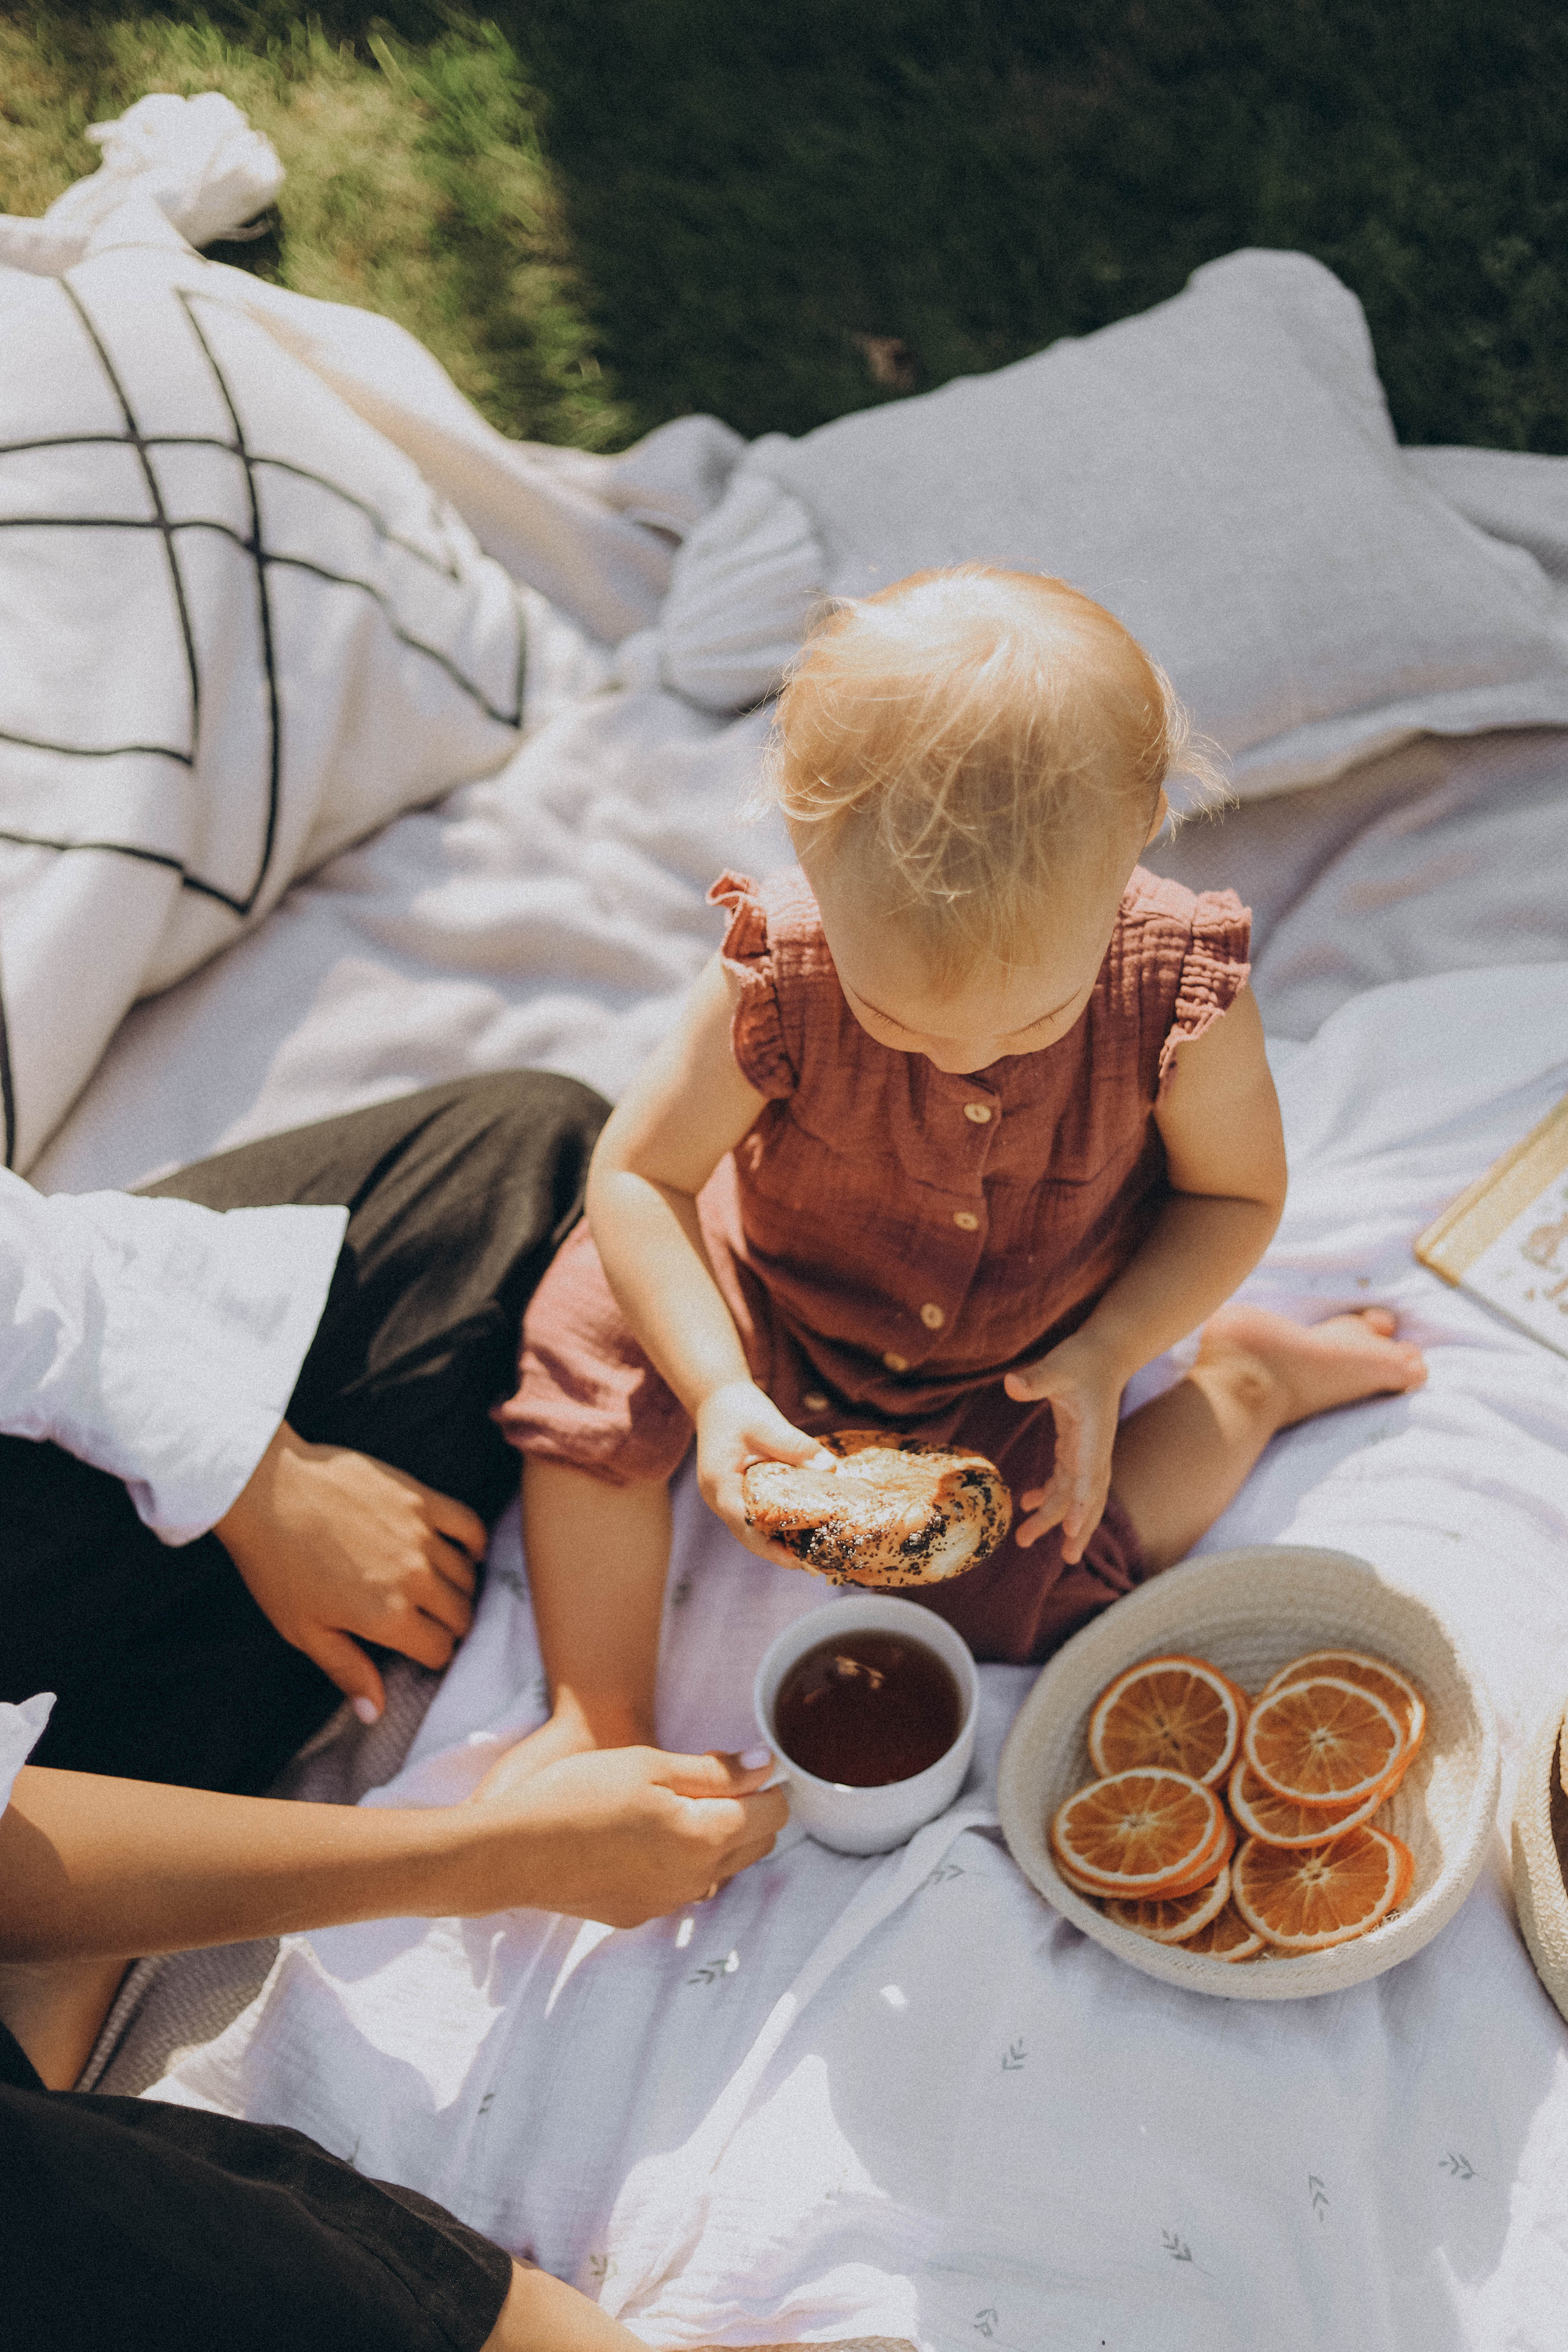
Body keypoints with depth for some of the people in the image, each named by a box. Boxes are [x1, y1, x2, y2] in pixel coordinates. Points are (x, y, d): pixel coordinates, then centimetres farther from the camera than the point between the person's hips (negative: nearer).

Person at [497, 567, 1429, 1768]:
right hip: (777, 1292, 1)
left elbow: (1237, 1193, -12)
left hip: (1025, 1354, 0)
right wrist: (717, 1387, -33)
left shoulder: (1181, 996, -32)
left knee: (1021, 1591, -8)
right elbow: (638, 1172, -22)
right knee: (592, 1357, -19)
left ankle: (1250, 1383, 15)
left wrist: (1105, 1356, -25)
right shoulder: (778, 982, -34)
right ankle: (601, 1725, -3)